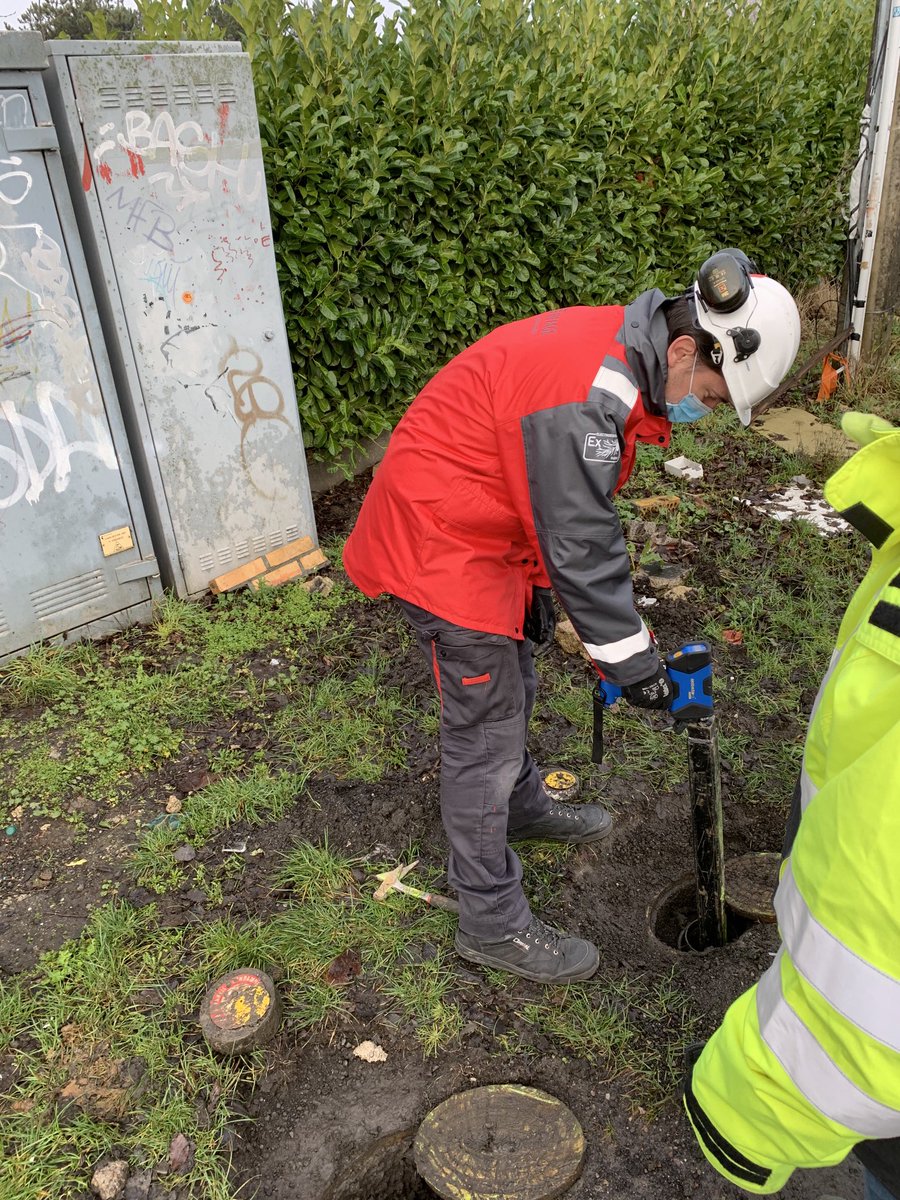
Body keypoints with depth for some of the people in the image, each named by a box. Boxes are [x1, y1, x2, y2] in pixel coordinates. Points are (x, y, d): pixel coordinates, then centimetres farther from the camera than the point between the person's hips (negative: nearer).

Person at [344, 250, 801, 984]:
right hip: (438, 541, -10)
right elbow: (582, 548, -25)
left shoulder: (620, 350, 3)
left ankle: (521, 805, 51)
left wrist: (538, 588, 16)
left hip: (481, 530, 10)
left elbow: (576, 510, 11)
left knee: (512, 684, 25)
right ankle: (491, 923, 16)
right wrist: (632, 663, -14)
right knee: (485, 731, -1)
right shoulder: (584, 396, -30)